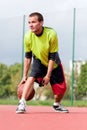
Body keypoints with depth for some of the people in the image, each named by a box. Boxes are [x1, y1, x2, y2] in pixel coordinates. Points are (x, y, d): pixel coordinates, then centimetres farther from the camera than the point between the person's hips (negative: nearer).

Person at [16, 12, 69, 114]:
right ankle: (22, 103, -31)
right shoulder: (28, 36, -22)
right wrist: (24, 75, -9)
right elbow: (27, 57, -10)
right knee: (31, 77, -29)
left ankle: (56, 105, 30)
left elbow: (52, 57, -23)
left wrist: (48, 75, -22)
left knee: (62, 88, 1)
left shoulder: (51, 34, -30)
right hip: (39, 61, 0)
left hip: (53, 63, 0)